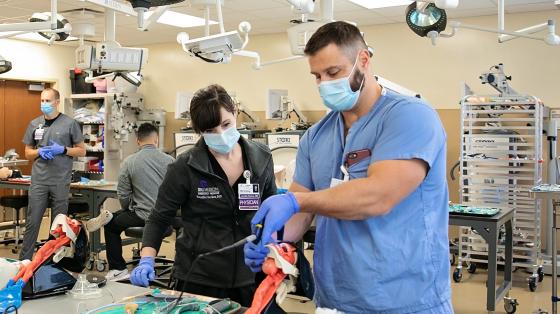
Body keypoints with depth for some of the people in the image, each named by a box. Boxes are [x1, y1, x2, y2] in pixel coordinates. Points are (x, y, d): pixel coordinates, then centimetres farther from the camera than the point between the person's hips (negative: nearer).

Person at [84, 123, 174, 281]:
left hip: (142, 217, -3)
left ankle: (118, 269, 24)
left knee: (111, 224, 24)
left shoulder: (129, 162, -7)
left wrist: (129, 210, 17)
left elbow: (123, 196, -4)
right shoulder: (169, 160, -5)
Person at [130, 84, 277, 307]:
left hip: (249, 277, 3)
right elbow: (159, 218, -4)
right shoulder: (185, 167, -13)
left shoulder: (261, 158, -3)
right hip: (198, 279, -3)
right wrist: (147, 260, -17)